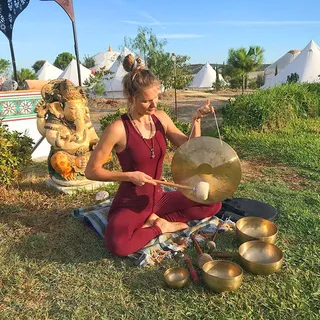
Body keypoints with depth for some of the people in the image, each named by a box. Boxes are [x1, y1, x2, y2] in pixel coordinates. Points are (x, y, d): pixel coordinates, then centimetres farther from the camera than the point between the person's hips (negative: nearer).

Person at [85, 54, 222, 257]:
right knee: (118, 244, -34)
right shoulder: (118, 129, -18)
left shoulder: (160, 118, -1)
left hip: (159, 198, 5)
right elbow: (91, 171, -13)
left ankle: (155, 219, -3)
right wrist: (129, 175, -21)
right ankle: (160, 227, -6)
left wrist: (196, 121, -11)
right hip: (130, 203, -5)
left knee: (213, 202, -3)